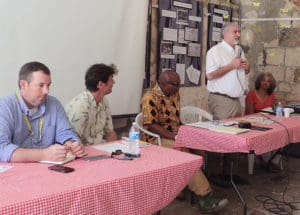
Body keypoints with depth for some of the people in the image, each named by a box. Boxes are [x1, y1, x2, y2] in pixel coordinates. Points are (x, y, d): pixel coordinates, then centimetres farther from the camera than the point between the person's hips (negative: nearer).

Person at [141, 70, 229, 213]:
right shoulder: (150, 98, -14)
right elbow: (151, 125, -19)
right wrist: (174, 136, -25)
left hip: (175, 135, 8)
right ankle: (204, 196, -27)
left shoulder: (175, 94, 12)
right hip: (158, 139, -8)